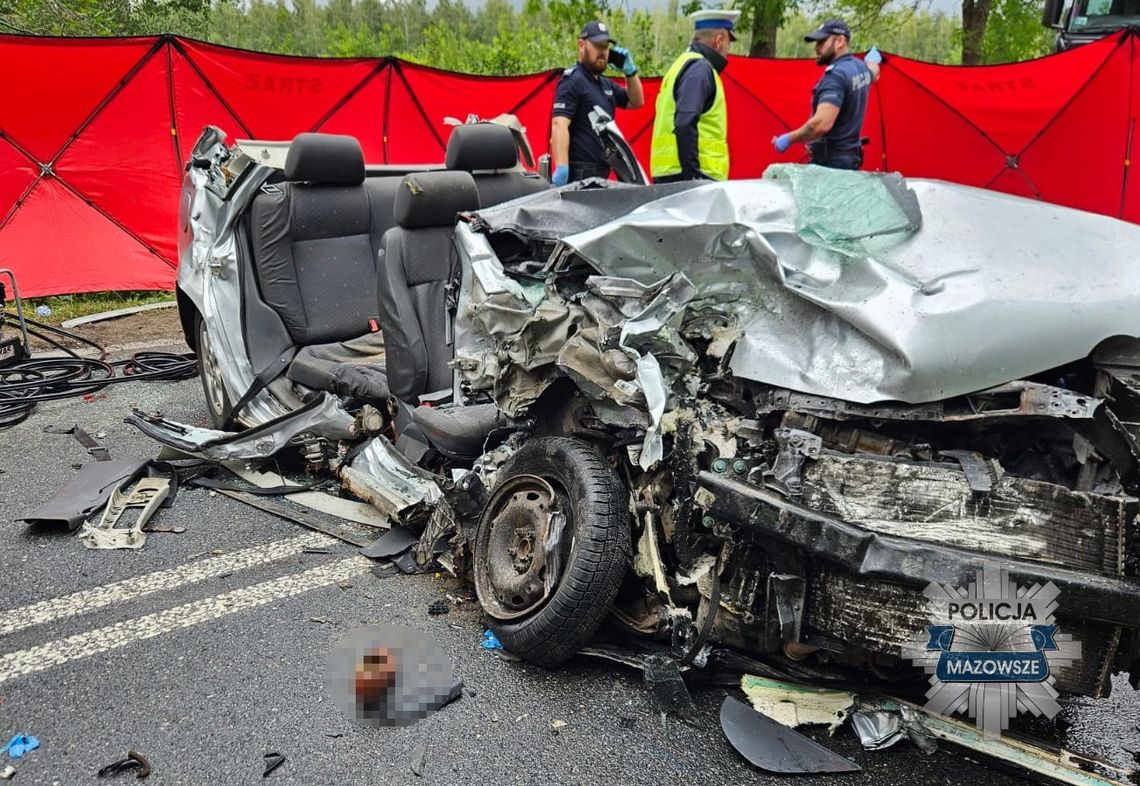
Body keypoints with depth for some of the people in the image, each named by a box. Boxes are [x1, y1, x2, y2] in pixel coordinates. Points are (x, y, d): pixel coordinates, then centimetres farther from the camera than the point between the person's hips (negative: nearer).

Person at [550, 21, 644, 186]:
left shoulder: (605, 84, 21)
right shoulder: (572, 80, -7)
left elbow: (636, 102, 28)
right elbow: (559, 124, -19)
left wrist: (630, 71, 12)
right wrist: (561, 168, -31)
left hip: (601, 173, 9)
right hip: (579, 173, -9)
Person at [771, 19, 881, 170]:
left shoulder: (836, 74, -18)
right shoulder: (860, 67, 12)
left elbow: (822, 123, -30)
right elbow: (873, 74, 40)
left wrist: (789, 139, -18)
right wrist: (873, 61, 62)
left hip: (831, 162, -10)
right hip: (850, 158, 10)